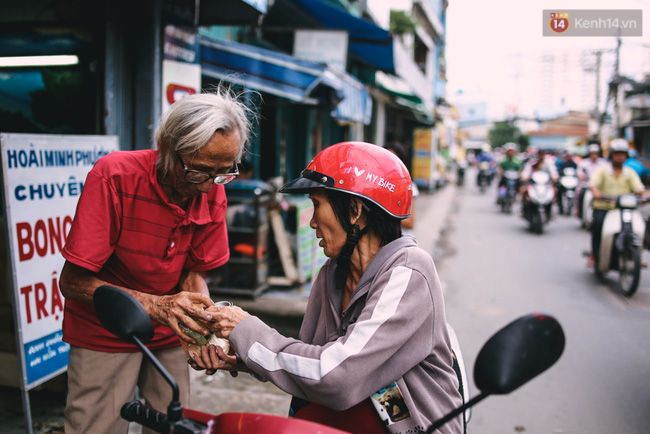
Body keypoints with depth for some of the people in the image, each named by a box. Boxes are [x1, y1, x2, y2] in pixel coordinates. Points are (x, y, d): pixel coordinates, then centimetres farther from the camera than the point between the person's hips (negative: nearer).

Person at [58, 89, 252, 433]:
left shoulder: (213, 193, -11)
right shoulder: (114, 175, -24)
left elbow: (192, 274, 0)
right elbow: (73, 281, -23)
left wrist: (208, 328, -21)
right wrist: (155, 306, -35)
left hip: (168, 336, 4)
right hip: (105, 335, -4)